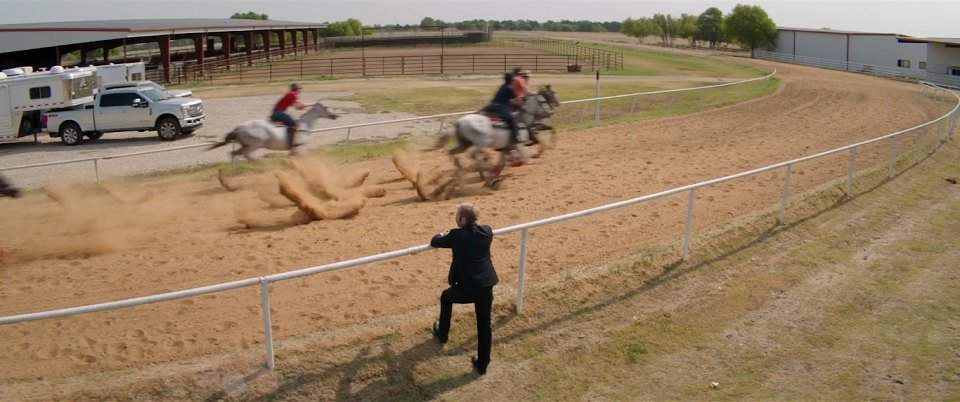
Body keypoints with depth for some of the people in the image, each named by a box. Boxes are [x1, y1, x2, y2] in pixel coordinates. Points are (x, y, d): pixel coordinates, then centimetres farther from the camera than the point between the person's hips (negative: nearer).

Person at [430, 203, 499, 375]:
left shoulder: (457, 235, -13)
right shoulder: (487, 231, 2)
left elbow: (434, 242, 1)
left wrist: (441, 235, 23)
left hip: (467, 288, -4)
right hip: (487, 285, 4)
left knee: (446, 297, 28)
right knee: (485, 325, 14)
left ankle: (442, 334, 44)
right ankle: (482, 364, 22)